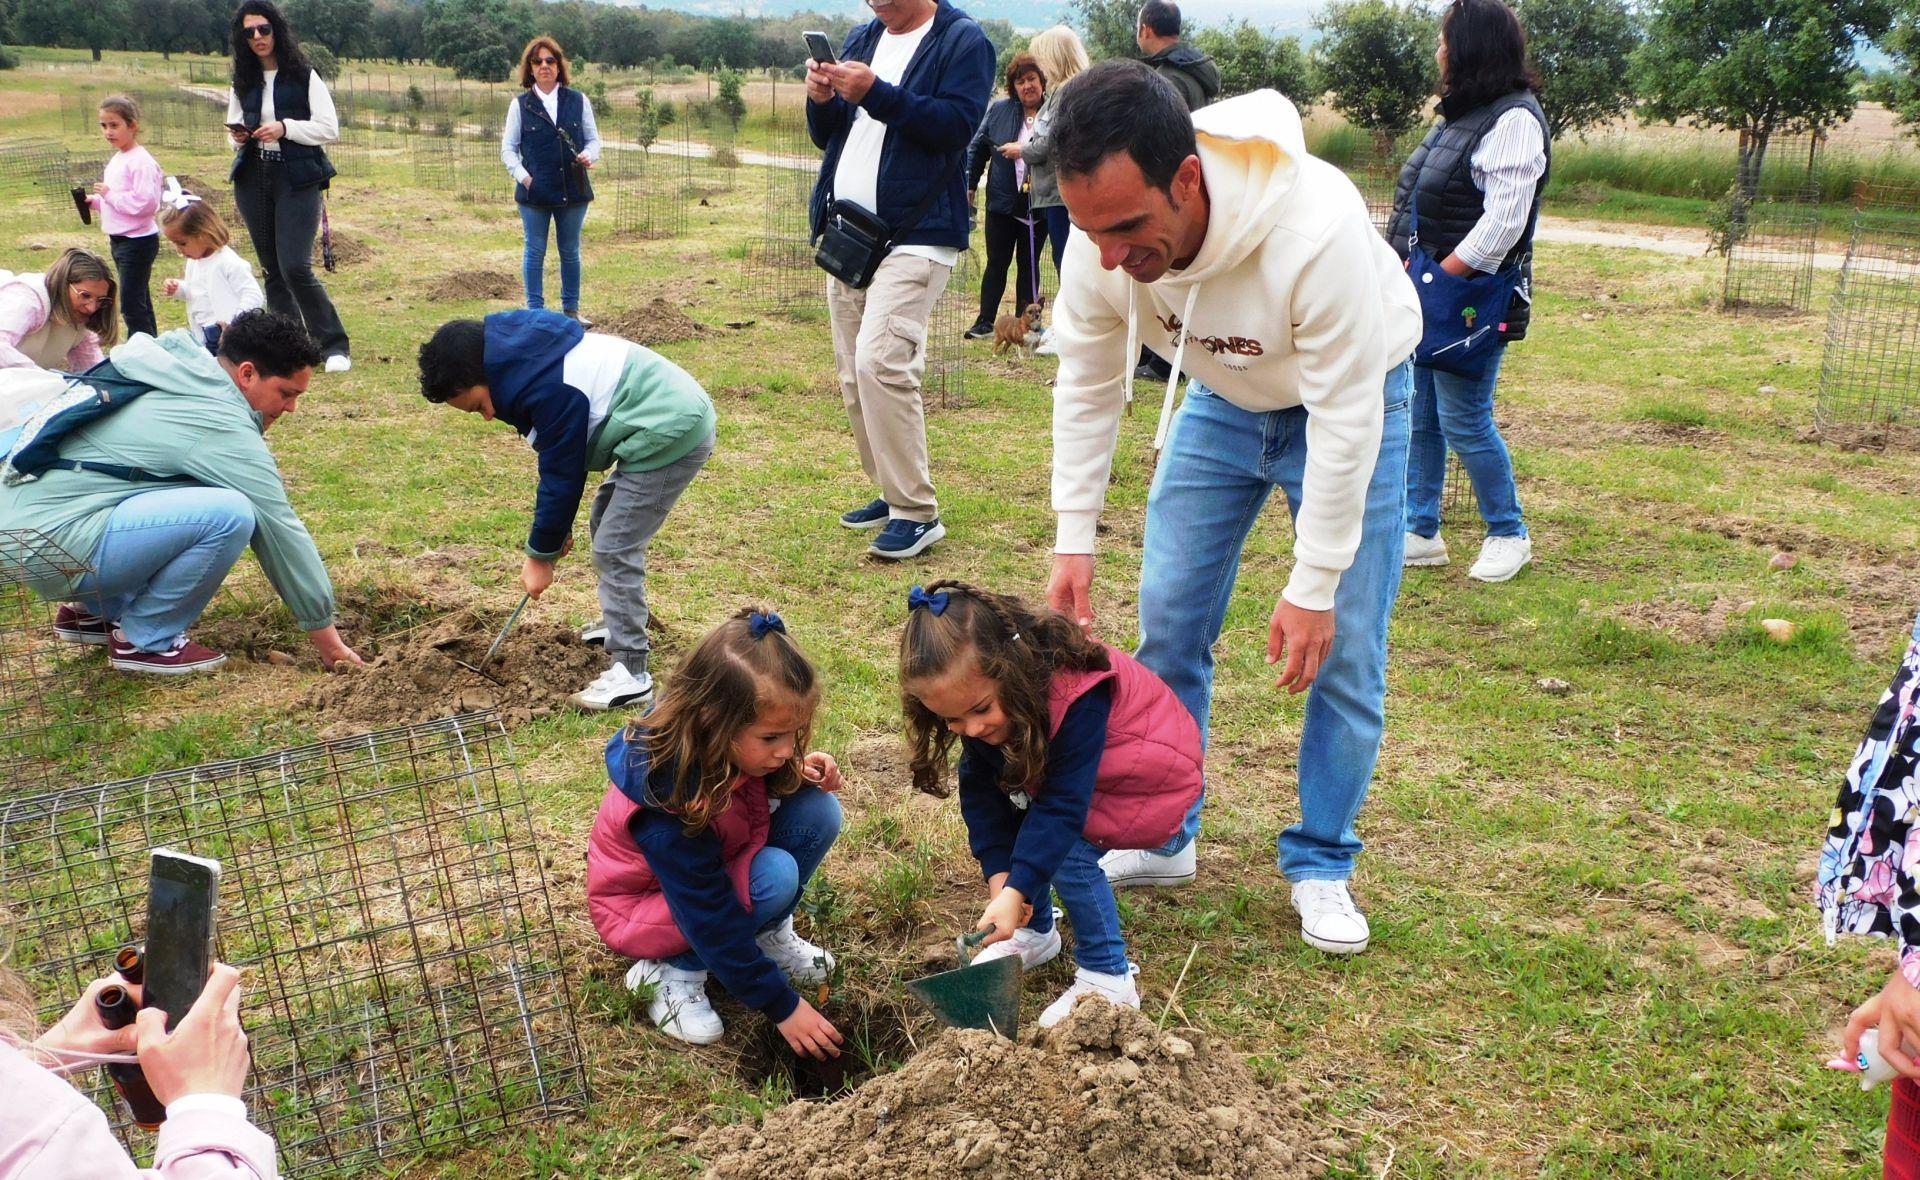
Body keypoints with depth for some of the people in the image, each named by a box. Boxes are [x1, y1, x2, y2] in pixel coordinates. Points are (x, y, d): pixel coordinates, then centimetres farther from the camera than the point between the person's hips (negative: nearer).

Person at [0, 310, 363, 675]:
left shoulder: (180, 378, 11)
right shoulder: (224, 429, -15)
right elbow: (281, 530, -10)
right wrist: (326, 637, -3)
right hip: (56, 544, -10)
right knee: (230, 514, -23)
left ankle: (93, 611, 21)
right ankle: (144, 640, -4)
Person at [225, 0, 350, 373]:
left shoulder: (304, 76, -2)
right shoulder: (242, 83, 12)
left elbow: (330, 129, -6)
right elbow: (236, 130, 20)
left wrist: (285, 128, -18)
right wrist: (237, 137, -3)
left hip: (297, 181, -5)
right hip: (253, 181, 5)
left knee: (295, 267, -15)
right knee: (272, 269, 6)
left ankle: (333, 345, -3)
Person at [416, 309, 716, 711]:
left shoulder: (551, 390, -25)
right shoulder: (525, 357, 6)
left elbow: (562, 477, -15)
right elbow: (560, 465, 14)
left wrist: (541, 554, -3)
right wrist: (555, 528, 15)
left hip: (672, 436, -11)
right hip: (680, 418, 11)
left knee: (614, 549, -10)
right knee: (606, 523, 23)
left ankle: (629, 672, -7)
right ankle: (622, 621, 40)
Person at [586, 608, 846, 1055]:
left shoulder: (733, 743, -21)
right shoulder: (666, 801, -38)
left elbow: (769, 778, 5)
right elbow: (712, 917, -30)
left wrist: (800, 771, -19)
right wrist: (781, 1006, -23)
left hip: (721, 861, 7)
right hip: (644, 904, -6)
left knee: (819, 809, -18)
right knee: (775, 876, -33)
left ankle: (770, 934, 0)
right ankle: (673, 970, -12)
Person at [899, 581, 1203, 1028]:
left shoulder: (1078, 699, -39)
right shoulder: (979, 696, -19)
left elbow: (1062, 807, -39)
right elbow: (981, 792, -16)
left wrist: (1017, 891, -43)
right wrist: (999, 878, -25)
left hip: (1151, 775, -7)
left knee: (1066, 851, -26)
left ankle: (1109, 978, -10)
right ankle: (1036, 933, 8)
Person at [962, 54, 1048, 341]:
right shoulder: (999, 111, 3)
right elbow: (977, 147, 11)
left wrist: (1023, 151, -14)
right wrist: (970, 183, 9)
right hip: (1002, 202, 1)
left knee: (1028, 264, 9)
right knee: (996, 263, 4)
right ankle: (985, 321, 9)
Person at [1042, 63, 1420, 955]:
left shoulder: (1316, 230, -42)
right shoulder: (1103, 235, -27)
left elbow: (1345, 420, -32)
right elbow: (1087, 385, -10)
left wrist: (1313, 588, -26)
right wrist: (1073, 539, -11)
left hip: (1351, 398, -4)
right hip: (1221, 401, 4)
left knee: (1344, 647, -5)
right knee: (1167, 622, 2)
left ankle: (1320, 864, 13)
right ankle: (1163, 839, 20)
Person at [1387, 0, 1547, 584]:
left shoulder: (1514, 121, -15)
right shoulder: (1461, 114, 14)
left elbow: (1502, 223, -22)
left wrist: (1442, 278, -19)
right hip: (1428, 296, 9)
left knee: (1464, 422, -2)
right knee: (1420, 418, 12)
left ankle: (1509, 535, 16)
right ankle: (1422, 533, 22)